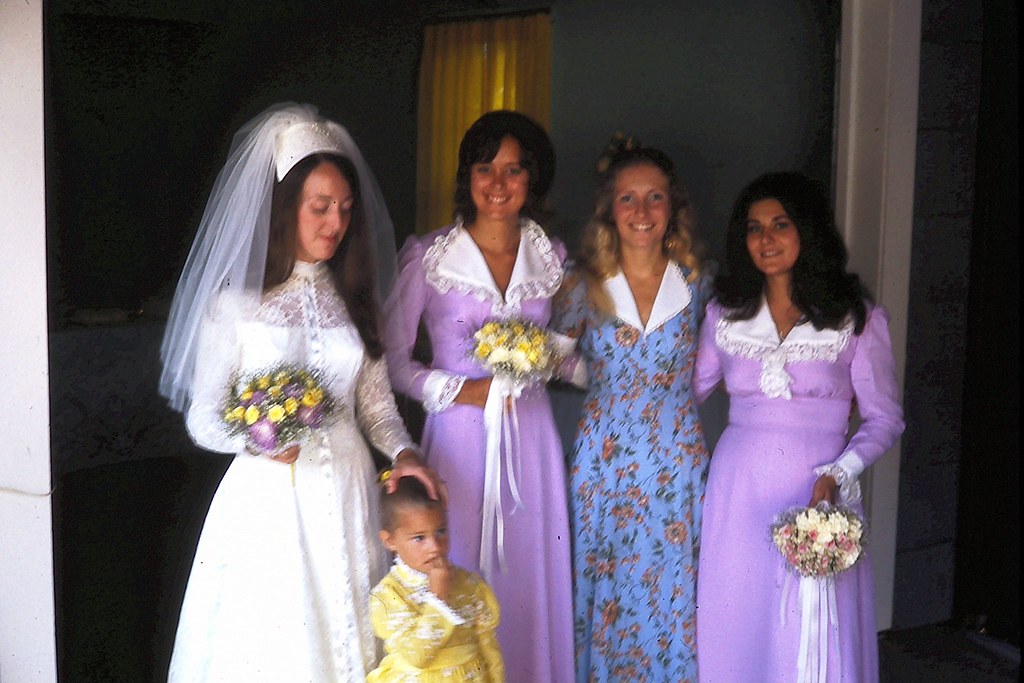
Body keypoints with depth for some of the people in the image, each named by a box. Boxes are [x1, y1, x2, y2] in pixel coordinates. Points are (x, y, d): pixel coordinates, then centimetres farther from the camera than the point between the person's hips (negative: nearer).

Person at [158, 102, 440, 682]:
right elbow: (203, 417, -3)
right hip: (267, 497, -4)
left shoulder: (352, 297, 9)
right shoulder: (235, 301, -6)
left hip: (346, 496, 4)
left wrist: (401, 450, -8)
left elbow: (376, 400, 11)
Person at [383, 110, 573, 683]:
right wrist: (462, 391, -12)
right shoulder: (428, 258, -4)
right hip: (460, 436, -3)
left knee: (530, 578, 8)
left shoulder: (551, 257, 6)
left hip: (530, 435, 3)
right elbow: (392, 359, -2)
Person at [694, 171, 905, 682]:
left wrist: (838, 474, -13)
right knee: (736, 632, 8)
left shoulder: (858, 318, -1)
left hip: (817, 489, -2)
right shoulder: (724, 313, 7)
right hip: (738, 491, 2)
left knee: (815, 636, 1)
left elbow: (884, 418, 1)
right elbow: (687, 390, 15)